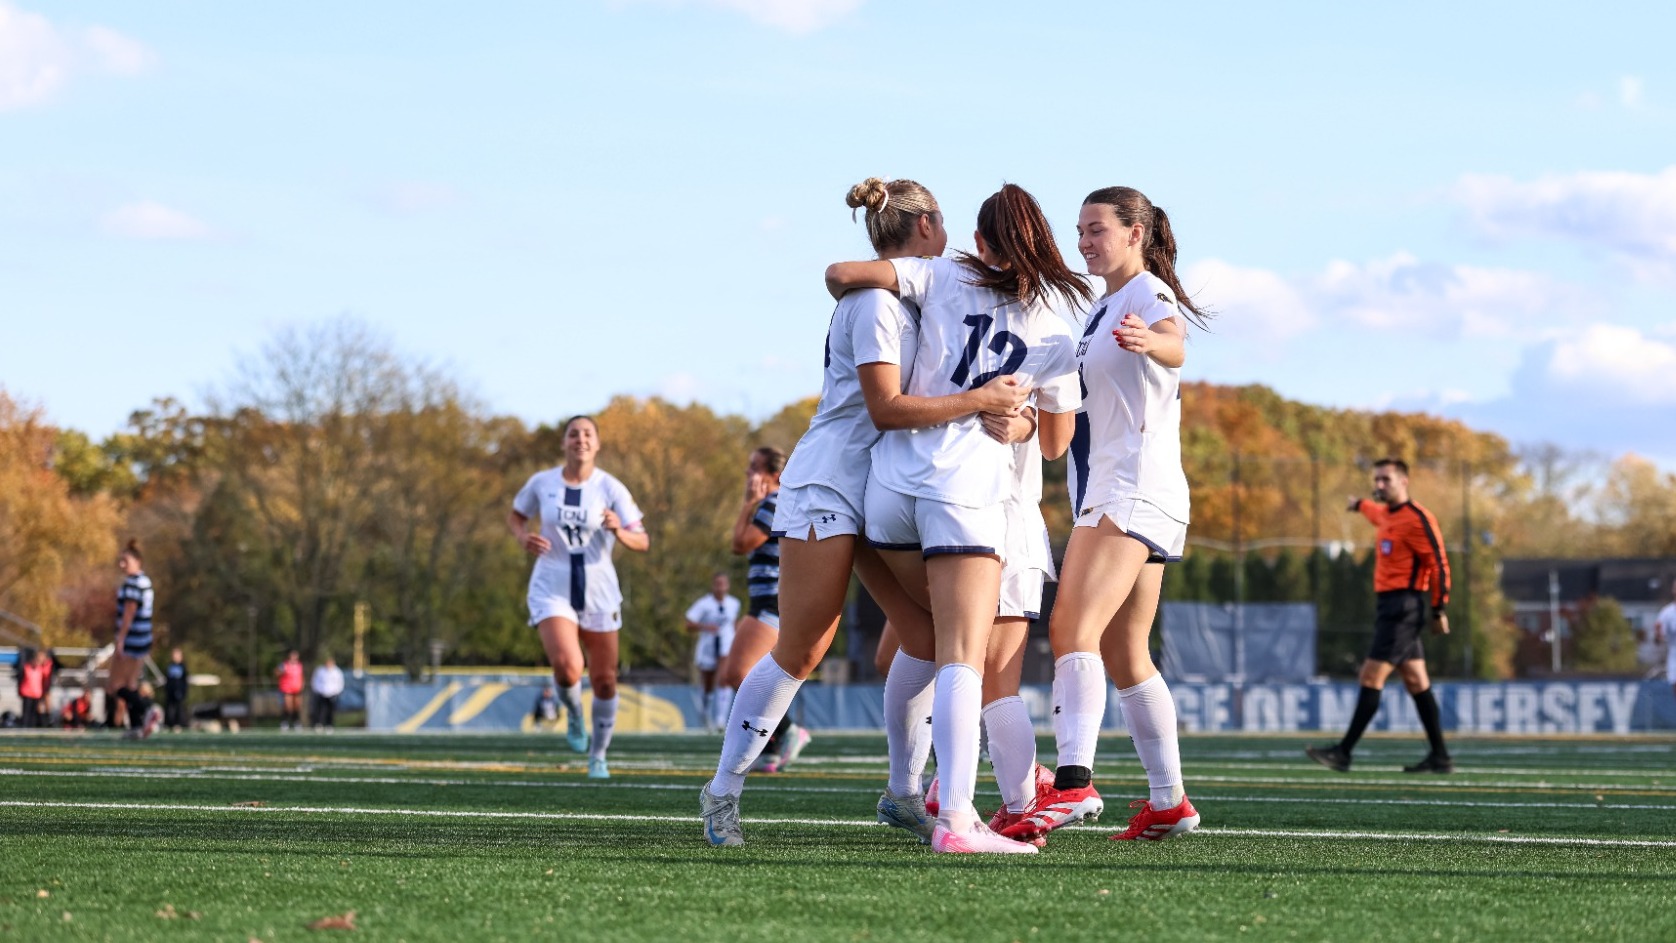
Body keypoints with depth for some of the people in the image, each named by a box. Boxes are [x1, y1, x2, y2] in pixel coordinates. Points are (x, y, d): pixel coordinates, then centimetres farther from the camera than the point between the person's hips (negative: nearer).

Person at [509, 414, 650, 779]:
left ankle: (598, 756, 25)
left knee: (604, 680, 6)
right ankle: (574, 715, 11)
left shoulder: (611, 489, -6)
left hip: (599, 592, 1)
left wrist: (619, 532, -29)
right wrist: (523, 537, -5)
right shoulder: (541, 483, -1)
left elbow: (642, 542, -7)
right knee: (567, 666, -24)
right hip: (552, 588, -1)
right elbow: (515, 515, 17)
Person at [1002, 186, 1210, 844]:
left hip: (1135, 490, -10)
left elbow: (1175, 348, -35)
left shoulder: (1149, 293, -9)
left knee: (1072, 627, -23)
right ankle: (1169, 802, 13)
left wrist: (1150, 341, -56)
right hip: (1106, 492, 10)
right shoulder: (1104, 307, 20)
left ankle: (1072, 783, -36)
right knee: (1123, 657, 10)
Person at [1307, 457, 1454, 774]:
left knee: (1372, 677, -11)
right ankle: (1440, 756, 9)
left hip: (1403, 607, -10)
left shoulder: (1417, 519, -13)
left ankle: (1343, 753, -13)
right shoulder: (1388, 514, 15)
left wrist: (1439, 609, -16)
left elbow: (1439, 563, -15)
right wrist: (1360, 505, 61)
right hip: (1389, 604, 10)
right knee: (1416, 682, 8)